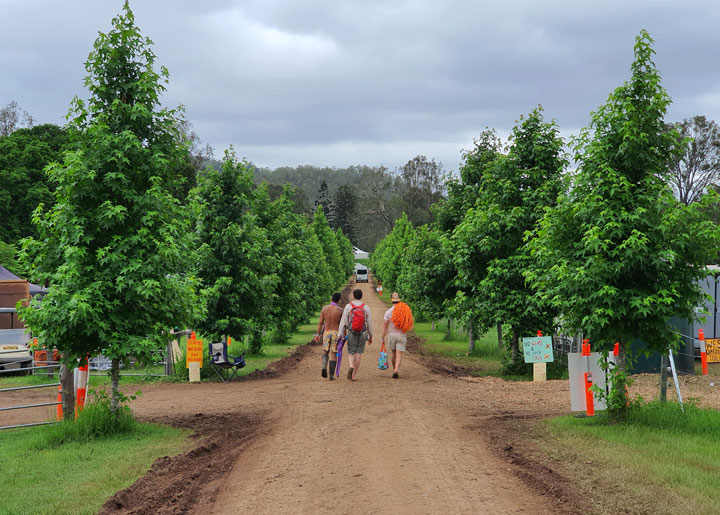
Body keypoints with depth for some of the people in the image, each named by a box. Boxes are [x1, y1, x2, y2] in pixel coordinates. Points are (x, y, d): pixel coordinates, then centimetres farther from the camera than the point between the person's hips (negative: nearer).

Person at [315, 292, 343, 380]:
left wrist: (318, 334, 7)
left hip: (326, 332, 2)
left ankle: (324, 367, -8)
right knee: (333, 354, 4)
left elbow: (320, 322, 1)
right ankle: (331, 375, 3)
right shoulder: (340, 310, -7)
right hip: (336, 333, -2)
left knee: (325, 351, 18)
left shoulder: (324, 309, -1)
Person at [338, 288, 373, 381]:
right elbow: (369, 323, 2)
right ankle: (354, 375, 5)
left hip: (351, 334, -1)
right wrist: (370, 336, 12)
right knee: (358, 354, 6)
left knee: (350, 353, 8)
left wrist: (341, 335, -2)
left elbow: (343, 321, -5)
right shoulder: (366, 307, 0)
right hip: (362, 334, 1)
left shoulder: (348, 306, -4)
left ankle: (351, 366, -22)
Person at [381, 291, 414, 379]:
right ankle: (396, 370, -21)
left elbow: (385, 326, -7)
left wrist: (383, 338, -2)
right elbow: (409, 324, 3)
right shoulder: (405, 310, 0)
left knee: (394, 354, 17)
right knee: (399, 354, -5)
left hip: (392, 335, 0)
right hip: (402, 335, 0)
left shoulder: (389, 312, -6)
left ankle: (394, 369, 25)